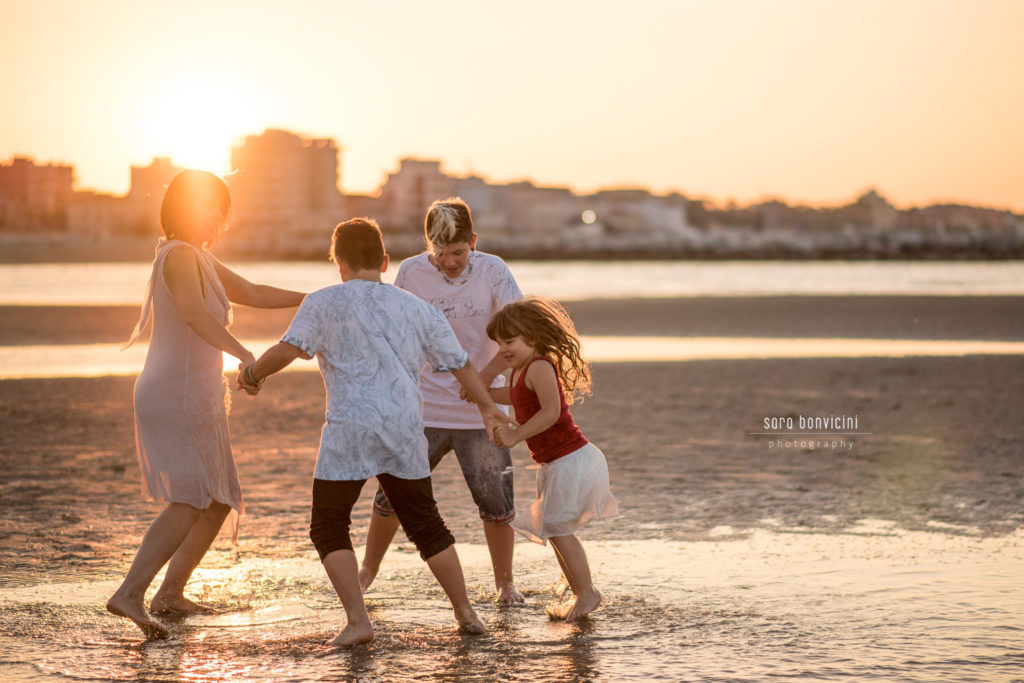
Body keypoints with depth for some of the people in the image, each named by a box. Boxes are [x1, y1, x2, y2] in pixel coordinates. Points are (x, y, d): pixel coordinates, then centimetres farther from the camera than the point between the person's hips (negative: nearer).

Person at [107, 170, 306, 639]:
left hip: (190, 397, 10)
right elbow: (192, 310, -33)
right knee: (190, 503, -18)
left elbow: (252, 294, 27)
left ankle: (170, 593, 22)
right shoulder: (181, 256, -14)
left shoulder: (199, 259, 17)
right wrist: (244, 354, -40)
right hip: (180, 395, -10)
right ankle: (130, 594, -26)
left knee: (219, 502, 17)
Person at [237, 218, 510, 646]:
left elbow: (288, 350, -12)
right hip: (405, 431, 4)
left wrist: (252, 373, 7)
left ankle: (358, 621, -6)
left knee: (329, 528, 7)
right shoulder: (416, 308, 12)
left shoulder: (324, 303, 0)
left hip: (350, 433, -4)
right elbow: (459, 363, 17)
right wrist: (486, 406, 32)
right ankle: (466, 614, 23)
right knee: (427, 526, 19)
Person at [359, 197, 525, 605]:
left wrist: (487, 374, -25)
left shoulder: (492, 272, -6)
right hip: (422, 410, 1)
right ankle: (368, 570, 26)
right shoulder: (411, 273, -3)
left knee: (496, 499, -1)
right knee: (393, 493, 5)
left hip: (481, 412, -1)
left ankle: (504, 582, 18)